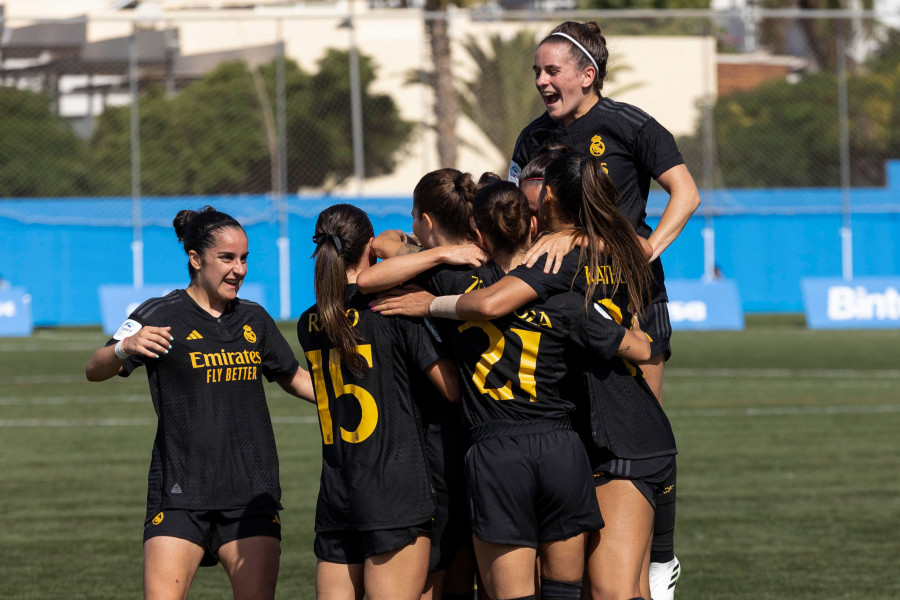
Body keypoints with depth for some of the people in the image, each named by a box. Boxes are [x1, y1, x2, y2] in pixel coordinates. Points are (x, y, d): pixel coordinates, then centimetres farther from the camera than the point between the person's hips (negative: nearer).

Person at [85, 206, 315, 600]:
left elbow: (294, 379, 28)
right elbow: (95, 371, -12)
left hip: (252, 494, 4)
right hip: (181, 492, -4)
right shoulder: (161, 316, -3)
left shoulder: (254, 320, 12)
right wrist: (126, 348, -33)